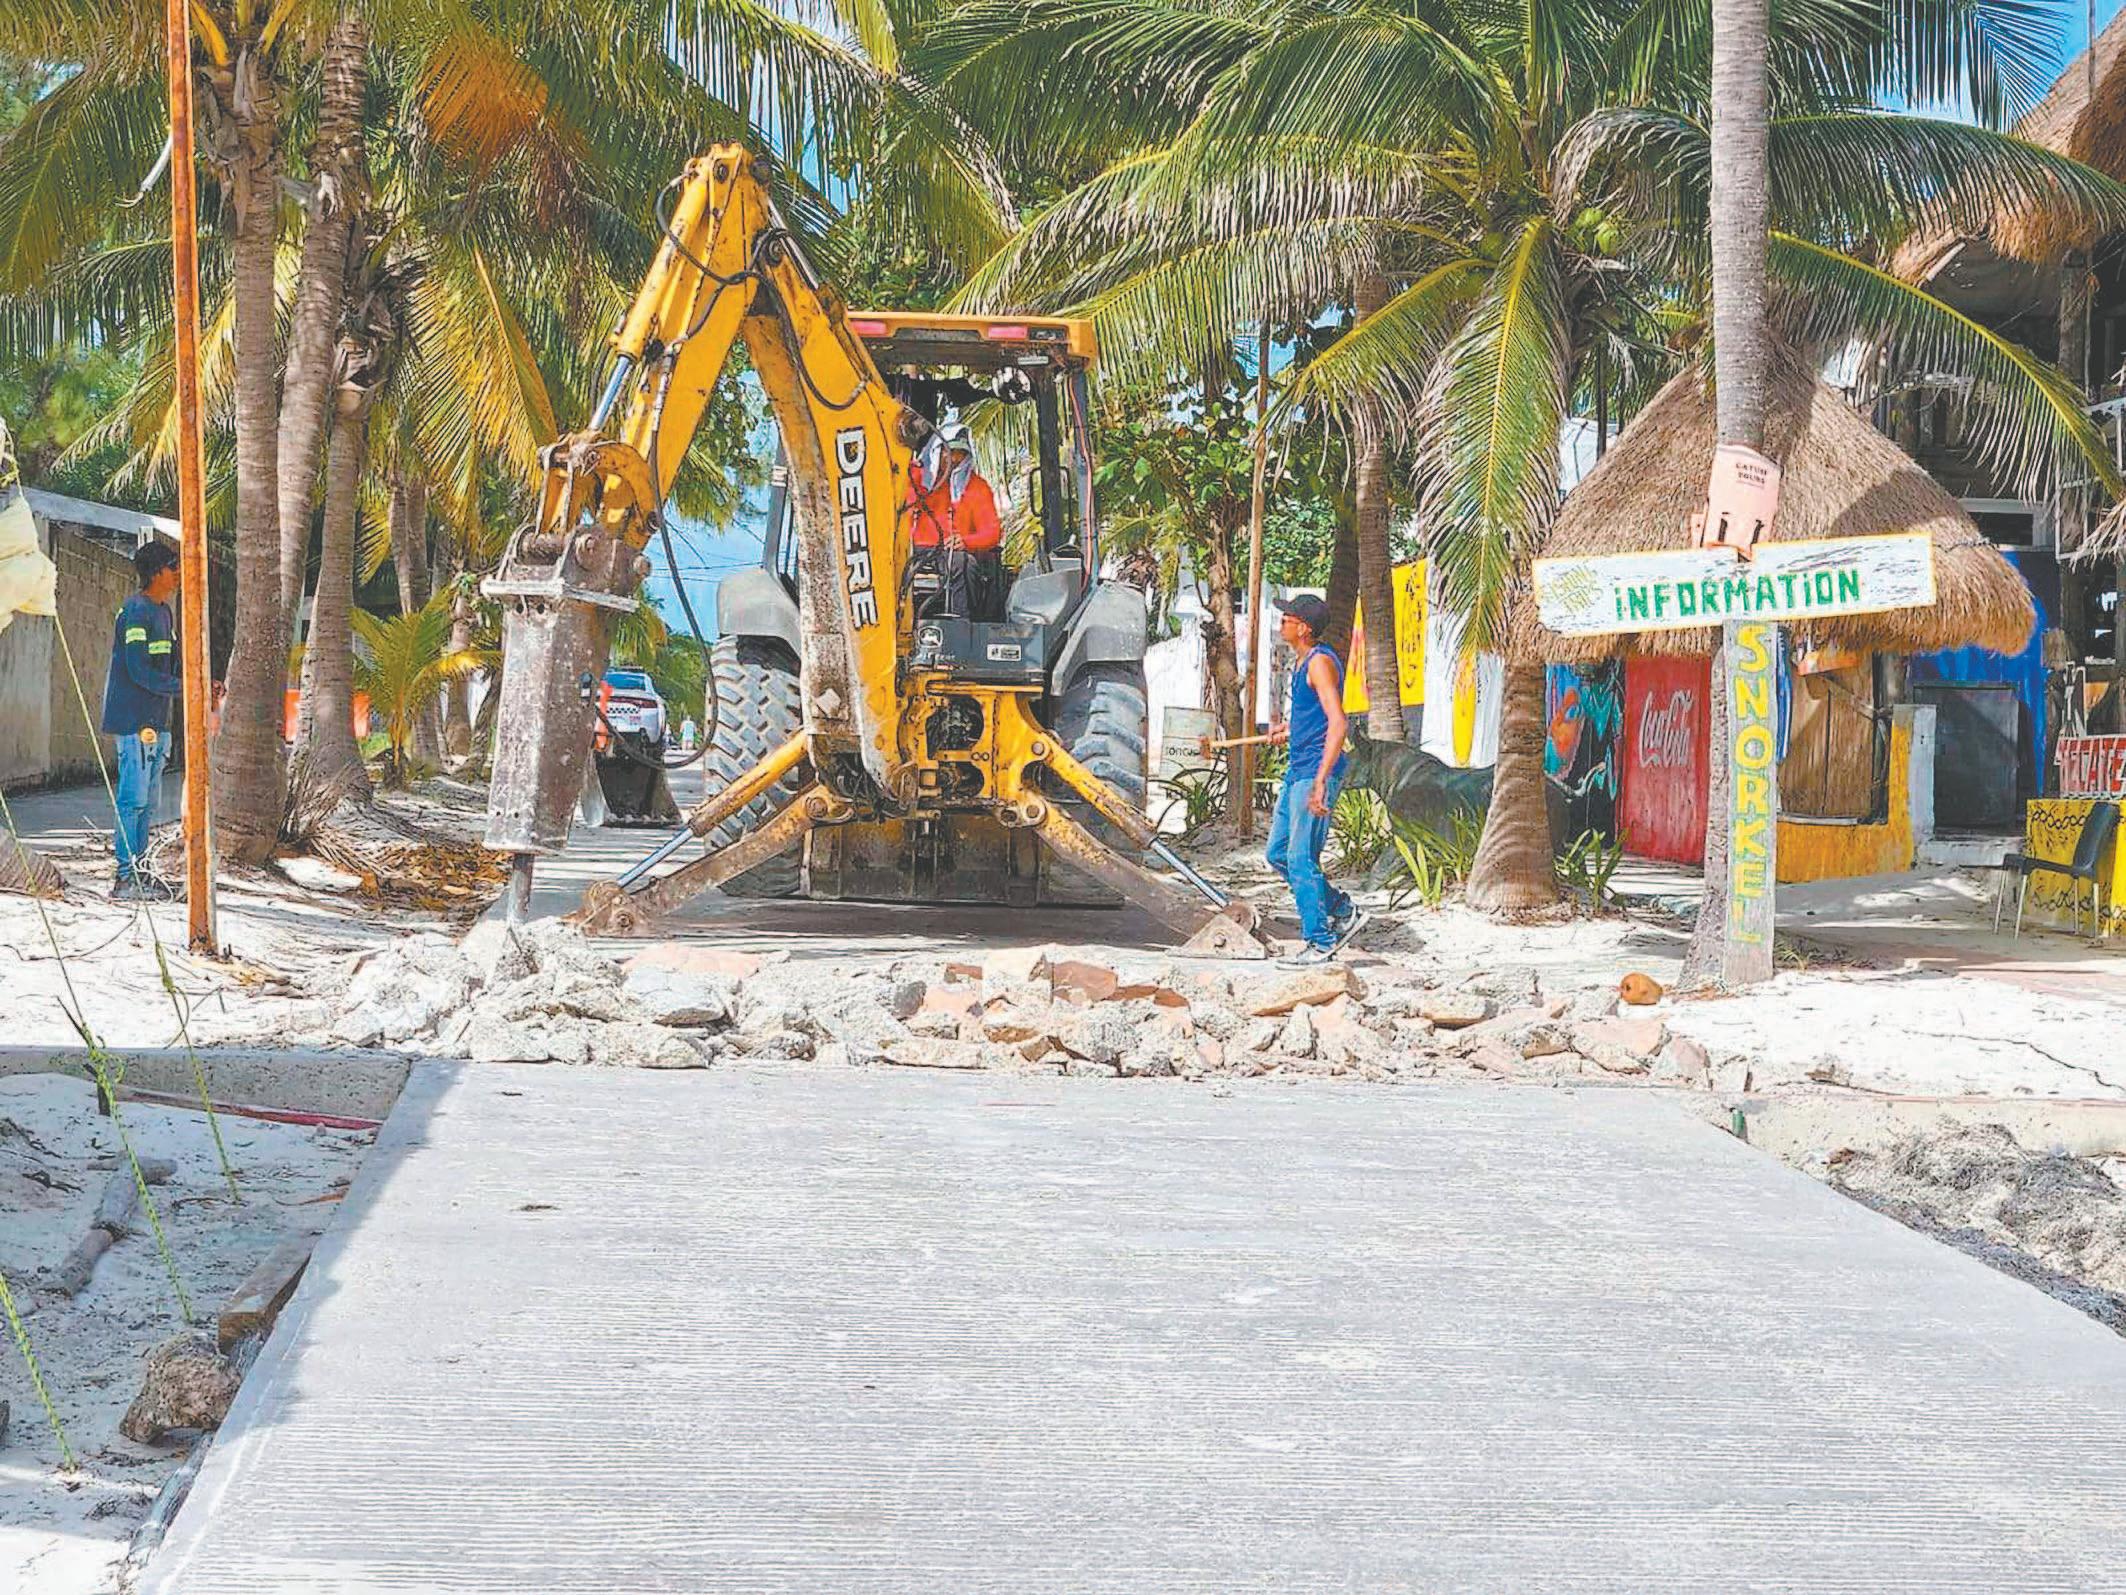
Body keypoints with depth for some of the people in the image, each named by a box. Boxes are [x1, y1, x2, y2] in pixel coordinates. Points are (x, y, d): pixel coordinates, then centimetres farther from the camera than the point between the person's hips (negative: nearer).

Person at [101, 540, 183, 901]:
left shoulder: (163, 611, 17)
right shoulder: (136, 611, -13)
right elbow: (140, 672, -20)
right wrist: (185, 687, -19)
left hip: (155, 721, 10)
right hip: (134, 720, -10)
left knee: (147, 800, 12)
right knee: (134, 798, -8)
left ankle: (139, 871, 18)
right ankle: (127, 878, -6)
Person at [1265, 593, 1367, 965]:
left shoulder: (1320, 662, -16)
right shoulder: (1304, 662, 15)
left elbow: (1338, 723, -25)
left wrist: (1320, 781, -30)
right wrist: (1290, 730, 30)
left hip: (1316, 771, -10)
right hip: (1297, 771, 10)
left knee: (1301, 860, -7)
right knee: (1278, 855, 14)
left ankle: (1321, 943, 1)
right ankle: (1344, 911, 22)